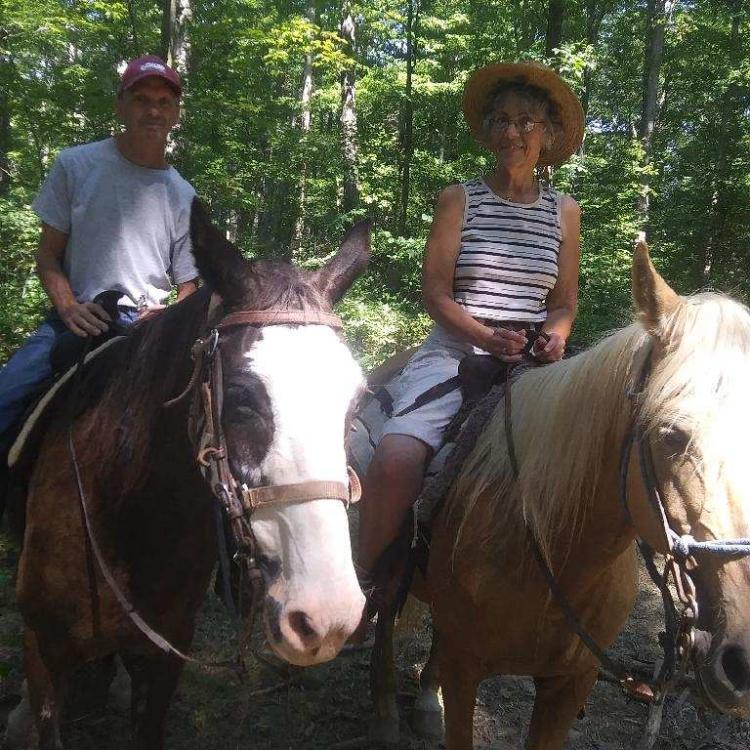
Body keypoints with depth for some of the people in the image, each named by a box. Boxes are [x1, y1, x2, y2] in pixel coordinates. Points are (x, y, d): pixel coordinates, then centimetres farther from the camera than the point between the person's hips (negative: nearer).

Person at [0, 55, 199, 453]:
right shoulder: (75, 165, 4)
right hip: (76, 320, -1)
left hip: (146, 327, 1)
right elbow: (48, 256, 5)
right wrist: (69, 307, -13)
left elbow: (188, 289, 10)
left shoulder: (183, 196, 8)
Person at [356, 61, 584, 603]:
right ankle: (365, 579, -6)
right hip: (454, 354, -2)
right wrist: (488, 338, -17)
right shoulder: (459, 200, 7)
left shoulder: (564, 211, 14)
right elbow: (435, 291, -1)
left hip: (532, 365, 3)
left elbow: (565, 301, 15)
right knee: (398, 457, -28)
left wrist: (555, 336, -8)